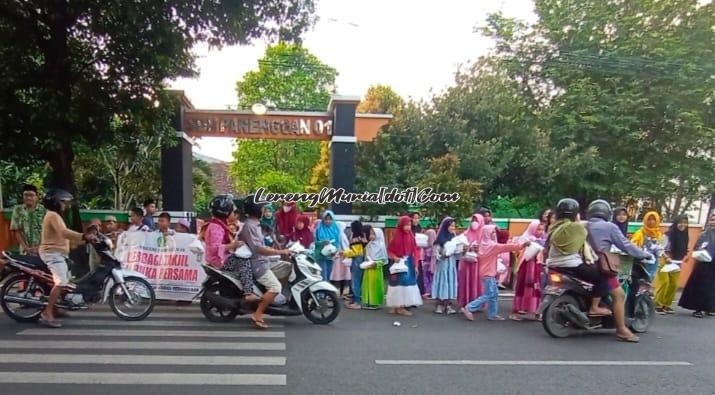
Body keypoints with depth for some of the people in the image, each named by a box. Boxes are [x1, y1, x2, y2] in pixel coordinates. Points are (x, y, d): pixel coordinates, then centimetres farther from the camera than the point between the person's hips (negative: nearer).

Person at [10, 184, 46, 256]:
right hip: (25, 251, 1)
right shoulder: (17, 210, 3)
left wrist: (40, 246, -11)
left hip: (42, 250, -1)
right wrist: (25, 247, -7)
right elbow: (16, 230, 2)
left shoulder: (44, 210, -1)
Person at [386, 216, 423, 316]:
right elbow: (389, 250, 0)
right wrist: (394, 257, -17)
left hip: (409, 263, 3)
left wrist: (415, 265, -1)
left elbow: (415, 251, 1)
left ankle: (402, 306, 12)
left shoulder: (411, 237, -1)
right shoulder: (396, 237, -8)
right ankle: (396, 306, 11)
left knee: (407, 283, 4)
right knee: (398, 284, 3)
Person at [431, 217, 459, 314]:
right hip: (442, 264, -5)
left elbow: (457, 252, 11)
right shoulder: (440, 238, -8)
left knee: (451, 282, 4)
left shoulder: (454, 237, 8)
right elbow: (435, 253, -11)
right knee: (442, 281, -2)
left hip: (452, 264, 5)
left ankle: (448, 305, 9)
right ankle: (439, 305, 5)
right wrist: (444, 254, -22)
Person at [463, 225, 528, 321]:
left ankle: (492, 314, 15)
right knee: (489, 295, -7)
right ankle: (469, 308, -6)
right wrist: (521, 245, -19)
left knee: (494, 294, 12)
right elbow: (506, 247, -19)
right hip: (488, 274, -10)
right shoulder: (492, 245, -16)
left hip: (488, 273, 10)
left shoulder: (484, 244, 11)